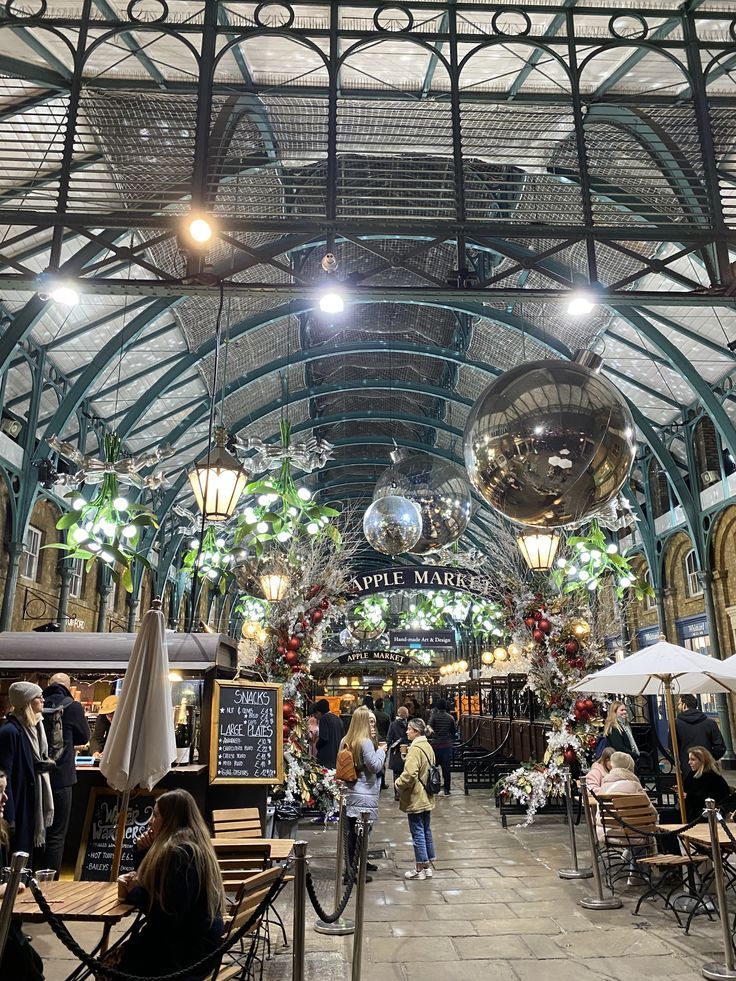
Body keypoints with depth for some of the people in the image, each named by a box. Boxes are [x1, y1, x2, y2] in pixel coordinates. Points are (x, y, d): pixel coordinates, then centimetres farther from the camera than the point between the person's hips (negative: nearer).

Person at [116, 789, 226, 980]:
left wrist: (135, 893, -11)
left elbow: (169, 917, -23)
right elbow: (151, 886, 18)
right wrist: (142, 852, 2)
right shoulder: (181, 847, 10)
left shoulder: (182, 854, -21)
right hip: (184, 940, 9)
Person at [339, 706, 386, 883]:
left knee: (352, 831, 16)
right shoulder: (365, 742, -17)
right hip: (364, 794, -8)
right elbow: (375, 766, -16)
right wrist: (380, 750, 0)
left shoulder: (346, 741, 9)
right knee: (360, 832, 0)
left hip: (350, 792, 8)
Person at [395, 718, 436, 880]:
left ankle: (420, 869, 9)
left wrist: (398, 783, -11)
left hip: (415, 798, -9)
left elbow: (410, 774, -28)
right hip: (427, 798, 9)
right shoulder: (428, 747, 7)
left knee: (417, 832, 1)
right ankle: (428, 864, 25)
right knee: (426, 830, 16)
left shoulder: (415, 749, -22)